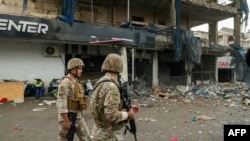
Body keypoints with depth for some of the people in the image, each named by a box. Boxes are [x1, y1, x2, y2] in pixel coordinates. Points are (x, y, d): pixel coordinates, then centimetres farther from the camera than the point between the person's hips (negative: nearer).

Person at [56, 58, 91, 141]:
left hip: (79, 116, 9)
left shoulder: (76, 81, 11)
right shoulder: (65, 82, -18)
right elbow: (61, 102, -22)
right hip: (67, 116, -8)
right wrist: (66, 121, -23)